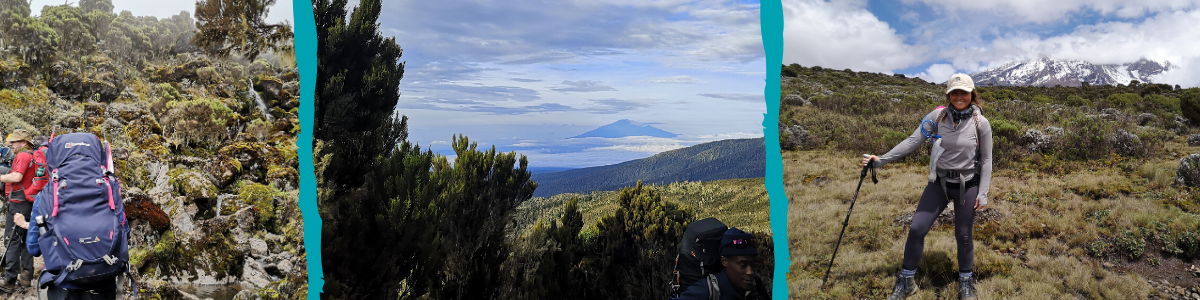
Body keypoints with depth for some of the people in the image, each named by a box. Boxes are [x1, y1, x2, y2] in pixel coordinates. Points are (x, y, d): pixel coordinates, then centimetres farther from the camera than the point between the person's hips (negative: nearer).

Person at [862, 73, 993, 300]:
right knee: (916, 229, -4)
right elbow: (912, 141, -7)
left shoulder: (981, 124, -8)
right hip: (939, 183, 1)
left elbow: (986, 160, -2)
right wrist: (881, 160, -13)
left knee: (963, 235, 8)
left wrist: (982, 194, -4)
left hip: (967, 186, -1)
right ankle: (906, 282, 11)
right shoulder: (938, 116, -6)